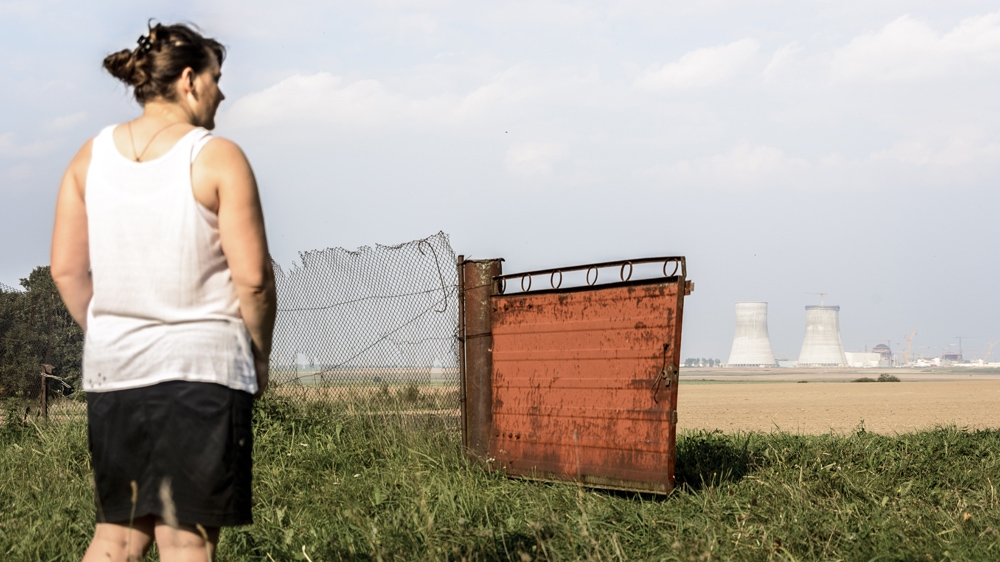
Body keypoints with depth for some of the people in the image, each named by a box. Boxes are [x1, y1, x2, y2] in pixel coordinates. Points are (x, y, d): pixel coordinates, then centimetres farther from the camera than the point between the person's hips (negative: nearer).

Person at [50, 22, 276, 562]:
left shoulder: (91, 157, 6)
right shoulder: (218, 158, -8)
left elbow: (66, 270, 6)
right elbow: (252, 277, -10)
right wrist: (259, 355, 5)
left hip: (112, 368, 5)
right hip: (202, 364, -5)